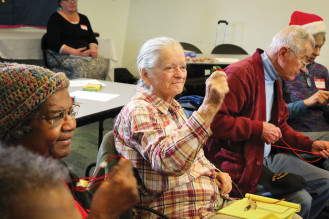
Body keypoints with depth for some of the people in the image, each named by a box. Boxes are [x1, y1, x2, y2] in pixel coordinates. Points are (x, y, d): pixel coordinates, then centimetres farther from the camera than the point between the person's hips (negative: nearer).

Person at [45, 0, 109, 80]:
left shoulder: (83, 18, 22)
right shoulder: (55, 18, 5)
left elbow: (92, 39, 20)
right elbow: (52, 42, -7)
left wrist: (93, 50, -5)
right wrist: (74, 52, -19)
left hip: (85, 55, 5)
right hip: (62, 56, -5)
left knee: (104, 64, -26)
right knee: (80, 67, -39)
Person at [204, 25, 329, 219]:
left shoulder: (274, 79, 15)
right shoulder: (242, 74, -19)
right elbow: (215, 121, -28)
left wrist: (310, 145, 10)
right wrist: (259, 129, -21)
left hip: (269, 157, 10)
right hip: (242, 165, -10)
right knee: (301, 200, -22)